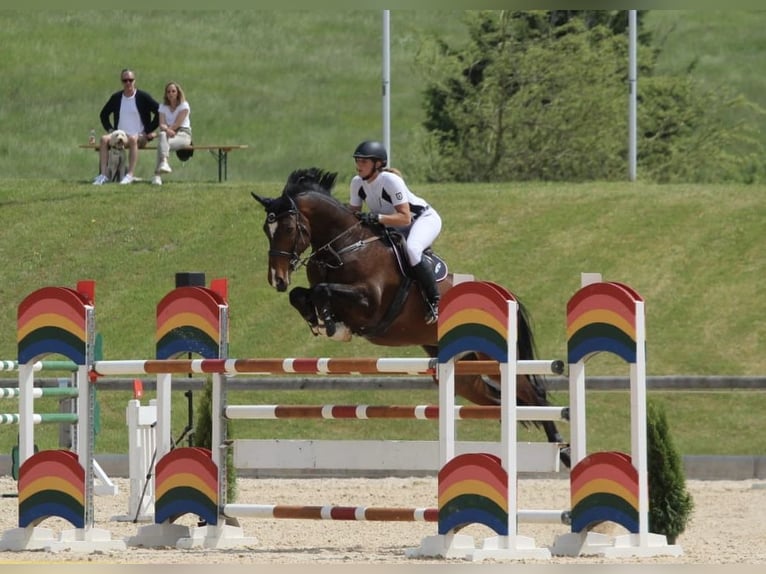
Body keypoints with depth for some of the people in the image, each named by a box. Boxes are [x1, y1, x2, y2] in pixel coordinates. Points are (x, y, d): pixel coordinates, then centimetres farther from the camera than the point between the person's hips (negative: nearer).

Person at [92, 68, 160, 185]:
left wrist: (149, 131, -6)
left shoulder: (143, 97, 0)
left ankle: (130, 175, -44)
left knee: (133, 139, -40)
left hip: (139, 136, -4)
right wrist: (109, 129, 7)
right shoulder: (116, 97, 11)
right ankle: (102, 175, -33)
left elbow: (160, 113, -1)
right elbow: (103, 114, 24)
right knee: (104, 139, -26)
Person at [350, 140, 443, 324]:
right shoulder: (357, 183, -8)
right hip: (394, 227, 9)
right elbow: (353, 213, 2)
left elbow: (405, 218, -33)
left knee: (411, 250, -36)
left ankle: (434, 301, -26)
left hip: (424, 218, -9)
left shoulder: (390, 180, -30)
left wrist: (376, 218, -45)